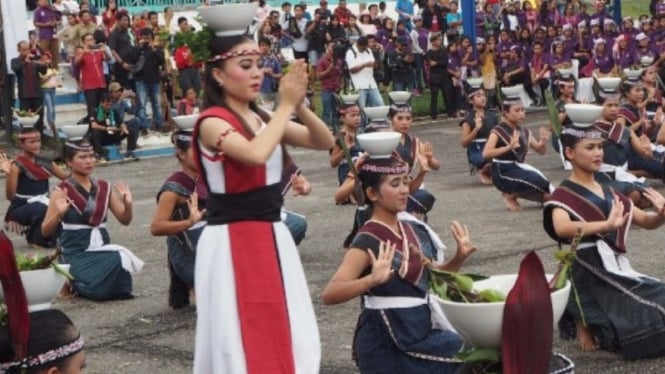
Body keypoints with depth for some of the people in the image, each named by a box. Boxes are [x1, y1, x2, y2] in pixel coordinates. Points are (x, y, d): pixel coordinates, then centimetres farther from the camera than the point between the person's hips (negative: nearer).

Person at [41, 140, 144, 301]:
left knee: (120, 259, -28)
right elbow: (46, 231, -7)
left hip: (102, 248, 4)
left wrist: (128, 204, -12)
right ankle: (72, 282, 6)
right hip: (76, 252, -4)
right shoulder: (62, 191, -5)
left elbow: (125, 220, 10)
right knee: (97, 288, -27)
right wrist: (59, 214, -27)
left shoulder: (104, 187, 8)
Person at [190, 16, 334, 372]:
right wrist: (286, 105, -20)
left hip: (272, 236, 8)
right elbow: (257, 154, -31)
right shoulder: (212, 122, -13)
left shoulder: (263, 118, 9)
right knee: (243, 342, 0)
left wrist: (299, 105, -11)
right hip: (232, 242, -8)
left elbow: (325, 142, 6)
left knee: (284, 337, 14)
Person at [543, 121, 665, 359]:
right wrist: (607, 225, -42)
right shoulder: (563, 196, -7)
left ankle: (592, 322, 8)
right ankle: (585, 322, 2)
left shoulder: (609, 193, 17)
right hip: (591, 279, -8)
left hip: (619, 272, 8)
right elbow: (562, 229, -29)